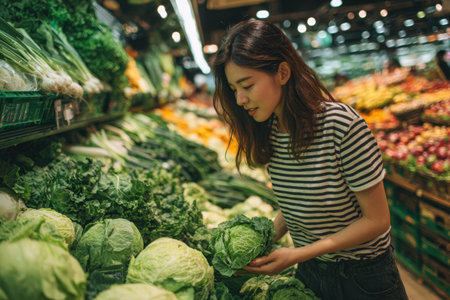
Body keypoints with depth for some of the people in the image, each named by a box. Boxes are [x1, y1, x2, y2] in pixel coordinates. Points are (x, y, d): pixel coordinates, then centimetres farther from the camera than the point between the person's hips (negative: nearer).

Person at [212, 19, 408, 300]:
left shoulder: (342, 125, -26)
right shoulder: (270, 131, -6)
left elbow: (376, 220, -20)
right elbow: (295, 205, 4)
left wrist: (298, 255, -22)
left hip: (363, 277, -5)